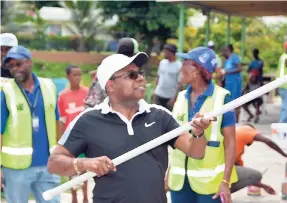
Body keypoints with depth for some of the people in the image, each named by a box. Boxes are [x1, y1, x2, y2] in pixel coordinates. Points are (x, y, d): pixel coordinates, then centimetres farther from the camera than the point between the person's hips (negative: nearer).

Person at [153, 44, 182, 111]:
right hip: (158, 94, 5)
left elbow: (179, 84, -12)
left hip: (170, 97, -5)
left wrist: (174, 98, -16)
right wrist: (155, 90, 10)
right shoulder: (162, 62, 5)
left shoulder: (179, 66, -11)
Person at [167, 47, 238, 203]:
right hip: (180, 178, 5)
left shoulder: (221, 97, -7)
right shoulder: (181, 97, 7)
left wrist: (225, 180, -14)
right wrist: (168, 173, 11)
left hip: (209, 179, -4)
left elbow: (230, 141, -8)